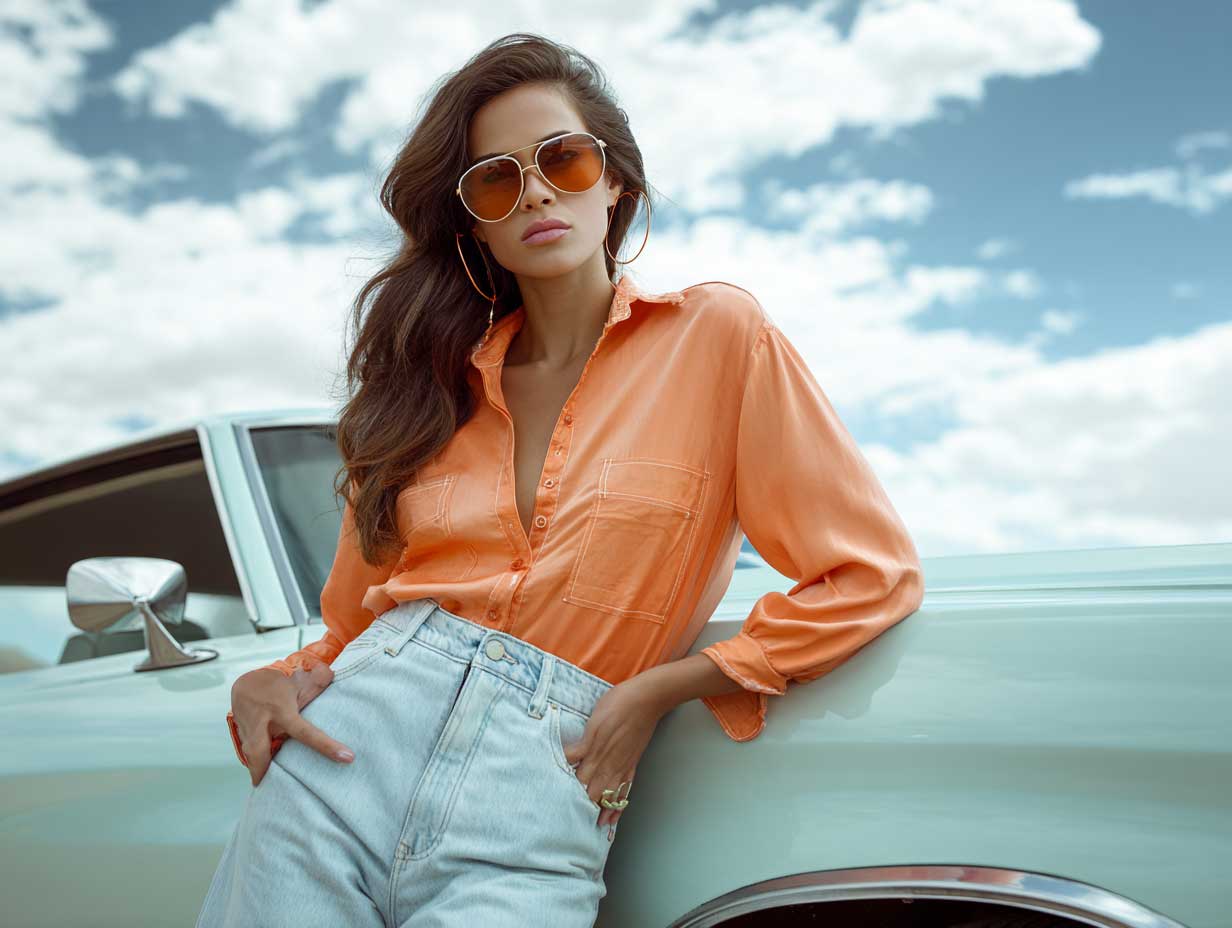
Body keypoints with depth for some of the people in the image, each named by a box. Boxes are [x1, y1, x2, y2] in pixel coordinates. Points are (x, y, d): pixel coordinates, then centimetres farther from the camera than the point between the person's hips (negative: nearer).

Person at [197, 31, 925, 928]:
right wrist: (266, 685, -4)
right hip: (353, 751, 3)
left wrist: (656, 691, -5)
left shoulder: (716, 333, 1)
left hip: (541, 810, -3)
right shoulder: (435, 382, 14)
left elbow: (873, 574, -2)